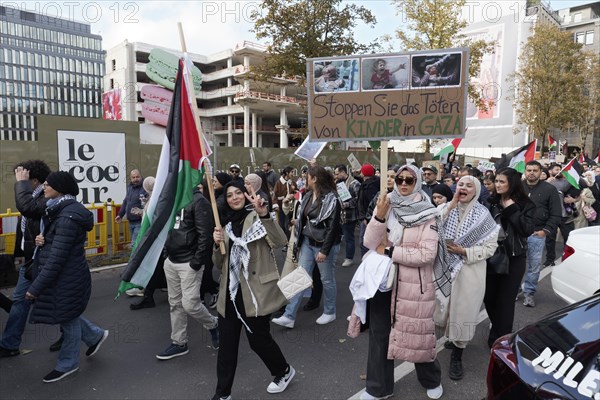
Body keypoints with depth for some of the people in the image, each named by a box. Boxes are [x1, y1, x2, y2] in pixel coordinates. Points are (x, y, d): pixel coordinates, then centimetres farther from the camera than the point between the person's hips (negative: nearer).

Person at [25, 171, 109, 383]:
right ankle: (95, 335, 39)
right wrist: (42, 238, -5)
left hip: (66, 278, -9)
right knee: (66, 315, 21)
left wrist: (35, 287, -21)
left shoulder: (68, 216, -25)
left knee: (67, 319, 10)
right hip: (62, 275, 9)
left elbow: (57, 257, -25)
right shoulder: (61, 209, 6)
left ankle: (67, 364, 30)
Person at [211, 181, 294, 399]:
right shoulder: (226, 223, 11)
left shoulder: (256, 217, -6)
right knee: (227, 343, 9)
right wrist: (217, 244, -8)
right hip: (231, 291, 5)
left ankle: (284, 371, 35)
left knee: (258, 338, 8)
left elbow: (280, 241, -25)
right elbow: (219, 263, 13)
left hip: (255, 290, -5)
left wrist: (264, 214, -39)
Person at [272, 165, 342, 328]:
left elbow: (333, 227, -18)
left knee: (327, 280, 9)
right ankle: (289, 316, 6)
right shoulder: (308, 196, 8)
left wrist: (324, 250, -20)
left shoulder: (331, 198, -15)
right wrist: (298, 241, 12)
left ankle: (329, 313, 29)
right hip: (307, 242, 7)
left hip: (324, 245, -7)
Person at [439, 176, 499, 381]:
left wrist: (464, 252, -17)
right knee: (447, 307, 11)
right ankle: (452, 338, 38)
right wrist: (451, 206, -19)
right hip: (445, 268, 2)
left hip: (470, 271, -2)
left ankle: (457, 356, 20)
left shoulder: (483, 214, -5)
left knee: (463, 310, 4)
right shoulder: (445, 208, 0)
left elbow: (491, 246, -5)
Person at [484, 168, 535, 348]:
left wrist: (512, 209, -16)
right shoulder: (492, 203, 2)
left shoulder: (526, 205, -3)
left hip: (514, 258, -3)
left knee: (505, 299, 2)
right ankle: (498, 328, 36)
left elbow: (527, 229, -15)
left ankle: (501, 338, 17)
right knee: (489, 296, 9)